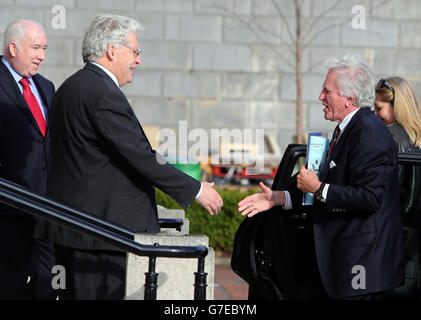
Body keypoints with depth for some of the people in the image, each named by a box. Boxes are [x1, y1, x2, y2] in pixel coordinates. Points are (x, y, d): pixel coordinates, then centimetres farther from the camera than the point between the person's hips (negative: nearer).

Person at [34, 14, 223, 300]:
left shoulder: (70, 87, 15)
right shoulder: (103, 94, -17)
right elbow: (140, 157, -20)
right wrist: (196, 190, -12)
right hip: (98, 228, -10)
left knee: (73, 294, 13)